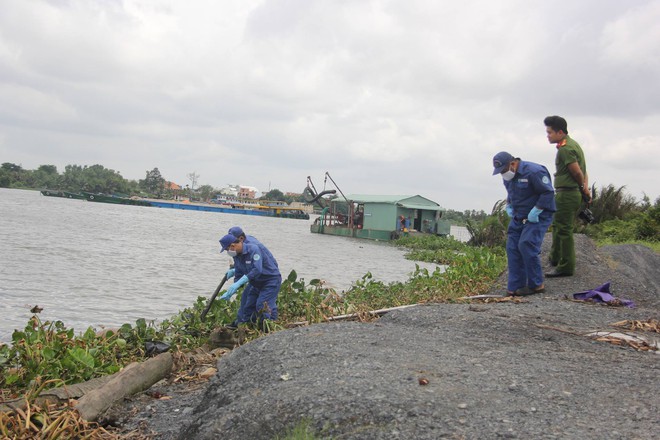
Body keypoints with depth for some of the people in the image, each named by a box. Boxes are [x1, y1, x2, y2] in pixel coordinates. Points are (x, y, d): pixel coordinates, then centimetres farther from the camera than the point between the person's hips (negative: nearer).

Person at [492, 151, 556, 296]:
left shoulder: (533, 172, -20)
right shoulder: (507, 176, 8)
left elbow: (548, 193, -20)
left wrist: (535, 212, -22)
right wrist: (508, 206, 10)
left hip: (537, 217, -8)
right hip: (518, 217, 8)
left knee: (526, 245, -19)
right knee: (512, 248, -1)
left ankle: (536, 285, -6)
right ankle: (515, 288, 3)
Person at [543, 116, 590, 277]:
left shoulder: (565, 148, -18)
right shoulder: (573, 144, 16)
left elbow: (578, 173, -17)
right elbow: (582, 172, 15)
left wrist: (583, 188, -1)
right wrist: (585, 188, 7)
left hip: (566, 194, -11)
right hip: (574, 194, 11)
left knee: (564, 230, -4)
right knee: (557, 226, 22)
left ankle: (566, 267, 1)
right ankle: (556, 258, 34)